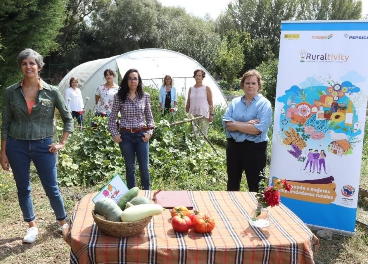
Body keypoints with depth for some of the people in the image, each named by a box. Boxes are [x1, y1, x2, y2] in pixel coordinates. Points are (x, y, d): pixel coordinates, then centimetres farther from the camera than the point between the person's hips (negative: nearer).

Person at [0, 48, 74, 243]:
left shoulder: (52, 92, -5)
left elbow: (68, 119, 4)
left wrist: (62, 143, -1)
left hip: (43, 145, -2)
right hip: (17, 146, 2)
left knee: (51, 188, 4)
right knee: (23, 189, 11)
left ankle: (63, 222, 26)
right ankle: (32, 226, 28)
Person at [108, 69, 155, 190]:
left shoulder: (145, 96, 2)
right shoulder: (119, 97, -2)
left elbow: (149, 117, 8)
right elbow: (112, 118, 3)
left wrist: (149, 132, -2)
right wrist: (114, 134, -4)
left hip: (141, 135, 1)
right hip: (125, 135, 0)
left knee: (144, 167, 3)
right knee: (130, 167, 9)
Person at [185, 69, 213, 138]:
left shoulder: (206, 88, 4)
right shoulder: (191, 89, 13)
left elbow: (210, 103, 2)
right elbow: (188, 103, 15)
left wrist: (211, 114, -5)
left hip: (204, 114, -3)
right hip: (192, 114, 3)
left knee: (203, 134, -5)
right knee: (193, 134, 0)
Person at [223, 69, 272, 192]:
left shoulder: (264, 104, -7)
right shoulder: (235, 102, 8)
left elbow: (259, 129, -19)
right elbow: (226, 122, -4)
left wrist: (236, 125, -14)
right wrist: (247, 124, -17)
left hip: (255, 148, -5)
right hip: (233, 146, 5)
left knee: (255, 185, 7)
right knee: (232, 182, 18)